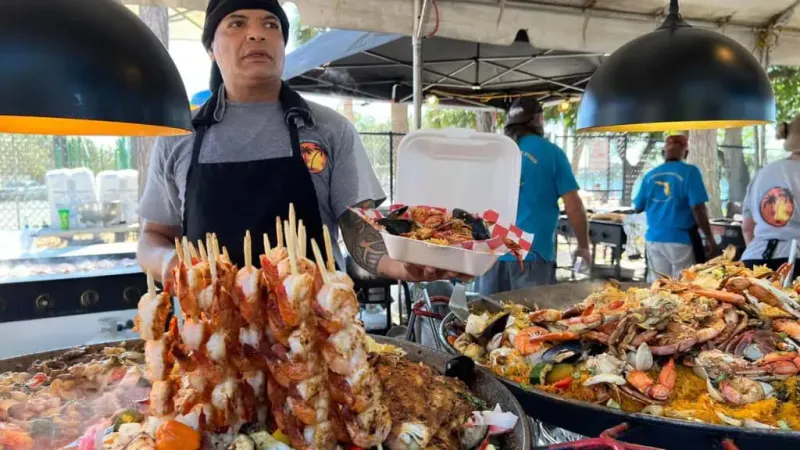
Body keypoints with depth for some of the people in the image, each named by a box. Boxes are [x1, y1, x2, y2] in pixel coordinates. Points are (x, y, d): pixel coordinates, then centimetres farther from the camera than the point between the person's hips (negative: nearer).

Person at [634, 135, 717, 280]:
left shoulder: (650, 175, 6)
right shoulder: (689, 172, -7)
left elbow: (638, 208, 11)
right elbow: (698, 208, -13)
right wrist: (709, 237, -5)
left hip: (654, 238, 4)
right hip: (681, 239, -4)